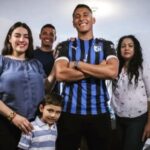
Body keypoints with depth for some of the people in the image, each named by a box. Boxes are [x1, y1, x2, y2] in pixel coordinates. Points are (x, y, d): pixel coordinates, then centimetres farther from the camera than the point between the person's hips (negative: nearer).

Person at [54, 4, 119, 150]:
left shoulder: (106, 45, 7)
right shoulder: (65, 46, 5)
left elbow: (112, 72, -12)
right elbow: (60, 74, -13)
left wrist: (77, 64, -10)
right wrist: (98, 70, -11)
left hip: (99, 112, 1)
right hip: (70, 111, 0)